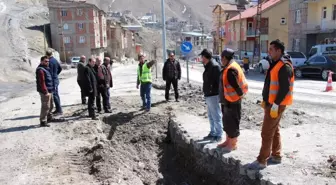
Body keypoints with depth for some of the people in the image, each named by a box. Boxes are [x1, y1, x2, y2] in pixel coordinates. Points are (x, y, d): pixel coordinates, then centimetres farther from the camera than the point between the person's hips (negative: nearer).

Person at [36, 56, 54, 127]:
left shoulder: (46, 68, 16)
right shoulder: (40, 70, -16)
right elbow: (42, 82, -23)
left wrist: (51, 89, 21)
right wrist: (45, 92, -25)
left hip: (49, 90, 11)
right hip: (45, 92, -11)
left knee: (51, 105, 22)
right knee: (45, 106, -7)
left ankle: (49, 117, 37)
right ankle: (43, 121, 1)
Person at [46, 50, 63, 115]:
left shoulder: (50, 62, -16)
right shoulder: (55, 60, 11)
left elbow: (50, 73, -19)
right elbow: (60, 68, 21)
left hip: (53, 80, -10)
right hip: (56, 79, 10)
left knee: (55, 95, -6)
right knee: (56, 95, 14)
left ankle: (59, 110, -3)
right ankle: (58, 109, 22)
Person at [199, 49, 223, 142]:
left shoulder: (214, 66, -16)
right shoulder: (208, 67, 15)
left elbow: (219, 81, -20)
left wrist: (219, 94, -21)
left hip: (213, 96, -10)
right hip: (208, 96, 10)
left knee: (216, 116, -1)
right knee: (211, 116, 17)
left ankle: (218, 135, 8)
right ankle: (212, 133, 27)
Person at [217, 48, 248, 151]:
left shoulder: (231, 69, -21)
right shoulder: (228, 68, 12)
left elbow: (236, 85, -23)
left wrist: (240, 95, -12)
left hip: (232, 101, -11)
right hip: (227, 100, 11)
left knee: (232, 123, 0)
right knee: (227, 122, 18)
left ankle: (233, 144, 11)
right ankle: (228, 141, 30)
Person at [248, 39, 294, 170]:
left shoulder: (284, 66, -18)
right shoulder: (275, 64, 14)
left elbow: (285, 88, -23)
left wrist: (276, 104, -23)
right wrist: (265, 100, 19)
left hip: (276, 105, -10)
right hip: (271, 103, 10)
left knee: (267, 132, -6)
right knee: (274, 130, 17)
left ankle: (261, 161, 2)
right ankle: (276, 156, 28)